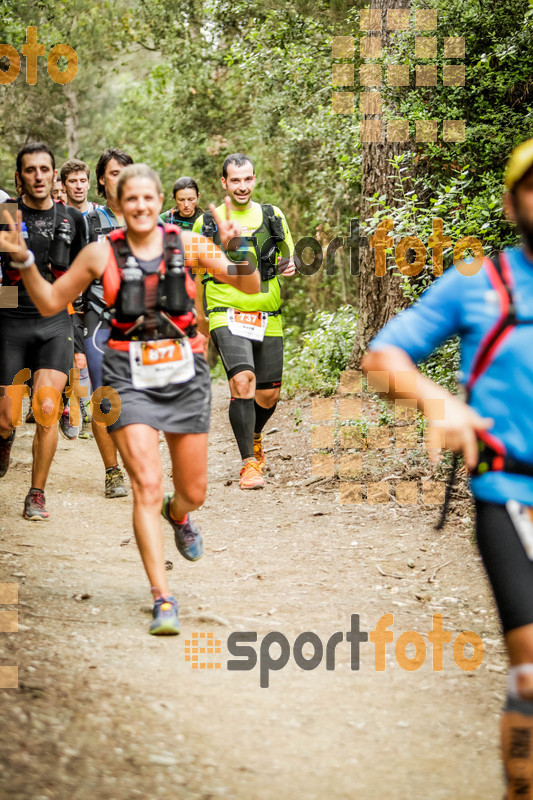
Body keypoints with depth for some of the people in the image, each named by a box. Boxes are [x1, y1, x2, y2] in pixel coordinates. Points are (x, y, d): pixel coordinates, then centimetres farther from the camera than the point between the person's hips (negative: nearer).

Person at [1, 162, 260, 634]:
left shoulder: (187, 245, 1)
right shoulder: (102, 253, -1)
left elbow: (249, 287, 3)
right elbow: (51, 303, 9)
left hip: (184, 374, 2)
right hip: (130, 378, -2)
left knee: (193, 492, 11)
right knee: (147, 485, -15)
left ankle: (177, 515, 50)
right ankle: (163, 599, -11)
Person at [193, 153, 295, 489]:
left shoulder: (273, 217, 9)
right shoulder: (206, 223, 4)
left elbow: (289, 255, 22)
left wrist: (290, 266, -2)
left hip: (267, 317, 3)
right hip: (227, 314, -3)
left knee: (269, 393, 7)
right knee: (242, 380, -23)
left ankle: (254, 437, 41)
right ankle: (249, 464, -17)